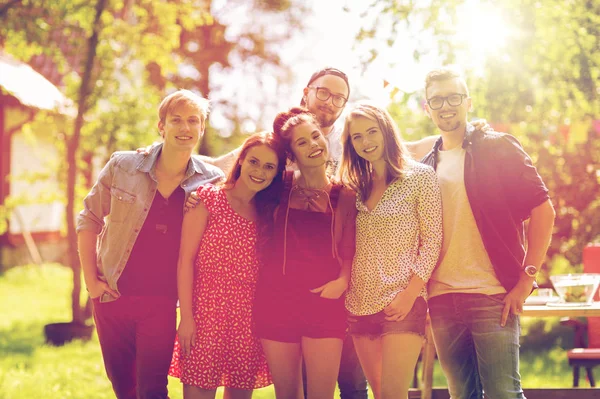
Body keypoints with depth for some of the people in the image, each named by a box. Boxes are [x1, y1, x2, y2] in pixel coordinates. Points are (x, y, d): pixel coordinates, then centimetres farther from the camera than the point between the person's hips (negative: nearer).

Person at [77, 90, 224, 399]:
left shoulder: (212, 181, -4)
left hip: (161, 303, -1)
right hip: (113, 297, 1)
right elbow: (89, 219, 4)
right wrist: (91, 280, 0)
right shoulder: (122, 167, -5)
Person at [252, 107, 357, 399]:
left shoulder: (344, 196, 8)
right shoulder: (281, 187, 8)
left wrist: (342, 279, -10)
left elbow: (349, 249, 7)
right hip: (276, 298, 1)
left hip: (325, 301, -1)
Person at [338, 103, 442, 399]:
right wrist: (344, 288, 1)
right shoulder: (356, 186, 14)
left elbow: (432, 240, -6)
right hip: (360, 305, 6)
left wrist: (410, 294, -14)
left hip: (402, 304, -5)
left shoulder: (420, 176, -1)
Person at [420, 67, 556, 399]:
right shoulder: (425, 166, 14)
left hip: (492, 296, -4)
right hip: (441, 301, 4)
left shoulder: (498, 148, 1)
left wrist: (527, 279, -8)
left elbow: (543, 210, -3)